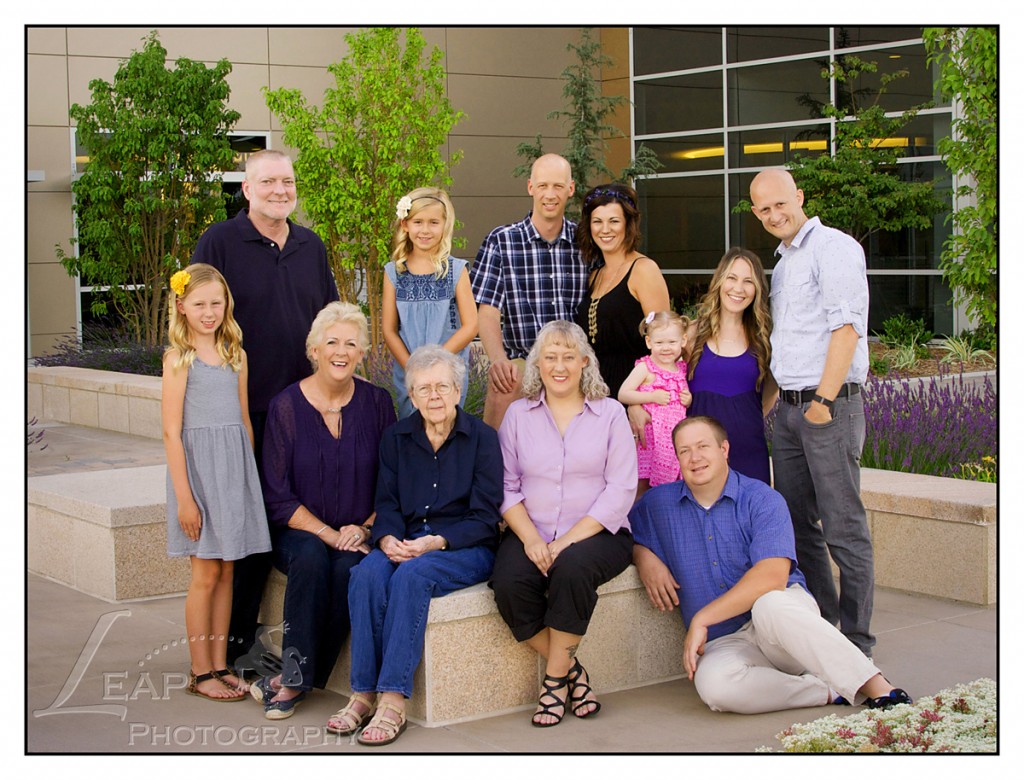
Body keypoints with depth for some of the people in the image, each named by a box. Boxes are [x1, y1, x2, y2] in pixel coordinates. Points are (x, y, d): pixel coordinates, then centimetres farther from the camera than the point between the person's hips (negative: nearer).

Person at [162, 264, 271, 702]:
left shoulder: (235, 355, 9)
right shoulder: (179, 358, -7)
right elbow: (171, 432, -10)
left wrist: (250, 477, 10)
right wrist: (184, 497, -14)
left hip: (236, 470, 5)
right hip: (198, 468, -5)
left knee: (227, 571, 9)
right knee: (206, 573, -1)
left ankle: (221, 665, 18)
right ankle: (201, 673, 9)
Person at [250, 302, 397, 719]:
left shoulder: (377, 402, 4)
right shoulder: (287, 406, -1)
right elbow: (278, 495, -4)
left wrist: (364, 529, -11)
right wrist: (328, 533, -15)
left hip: (360, 533, 1)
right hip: (299, 532, -1)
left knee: (349, 566, -31)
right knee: (313, 557, -34)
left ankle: (294, 679, -21)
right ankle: (298, 670, -24)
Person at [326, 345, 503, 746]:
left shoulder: (482, 438, 0)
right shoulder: (397, 438, 12)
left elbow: (484, 517, -4)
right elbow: (387, 503, 9)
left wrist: (438, 542, -19)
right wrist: (387, 538, -13)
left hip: (466, 549, -4)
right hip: (406, 544, 4)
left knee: (412, 575, -34)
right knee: (367, 573, -29)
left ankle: (393, 700, -34)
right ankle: (363, 693, -26)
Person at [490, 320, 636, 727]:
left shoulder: (610, 413, 6)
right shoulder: (518, 414, 12)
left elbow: (620, 490, -3)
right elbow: (507, 487, 6)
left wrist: (568, 541, -14)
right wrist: (530, 539, -13)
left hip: (596, 533, -2)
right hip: (532, 535, 2)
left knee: (572, 567, -35)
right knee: (508, 582, -28)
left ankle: (555, 677, -17)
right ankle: (572, 671, -10)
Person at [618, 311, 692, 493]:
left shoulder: (681, 368, 12)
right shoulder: (645, 368, -5)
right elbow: (622, 395, -13)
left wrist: (689, 400, 4)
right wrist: (652, 397, -16)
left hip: (675, 435, 5)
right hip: (651, 435, -5)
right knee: (642, 485, -3)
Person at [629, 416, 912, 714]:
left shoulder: (762, 500, -4)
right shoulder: (657, 503, 9)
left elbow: (773, 576, -17)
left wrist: (701, 620, -19)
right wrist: (644, 557, -2)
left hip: (783, 611, -2)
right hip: (725, 642, 2)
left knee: (769, 606, -41)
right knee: (712, 683, -36)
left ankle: (878, 689, -38)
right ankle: (827, 692, -24)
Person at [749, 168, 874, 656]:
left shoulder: (834, 248, -7)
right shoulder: (783, 262, 21)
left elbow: (846, 326, -16)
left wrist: (824, 399, -20)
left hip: (831, 404, -9)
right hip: (788, 409, 9)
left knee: (843, 528, -6)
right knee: (797, 525, 11)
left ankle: (855, 645, 1)